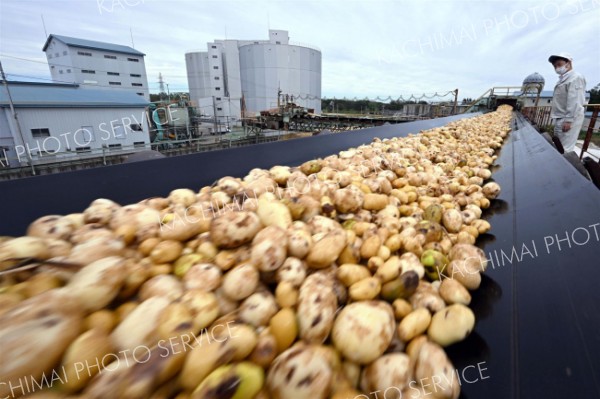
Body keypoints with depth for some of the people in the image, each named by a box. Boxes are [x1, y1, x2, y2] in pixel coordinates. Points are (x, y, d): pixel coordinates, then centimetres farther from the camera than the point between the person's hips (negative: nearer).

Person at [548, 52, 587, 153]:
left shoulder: (575, 78, -10)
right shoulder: (563, 79, 19)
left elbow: (574, 102, -18)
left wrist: (569, 120, -22)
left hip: (568, 119, -10)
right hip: (560, 118, 10)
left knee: (565, 150, -10)